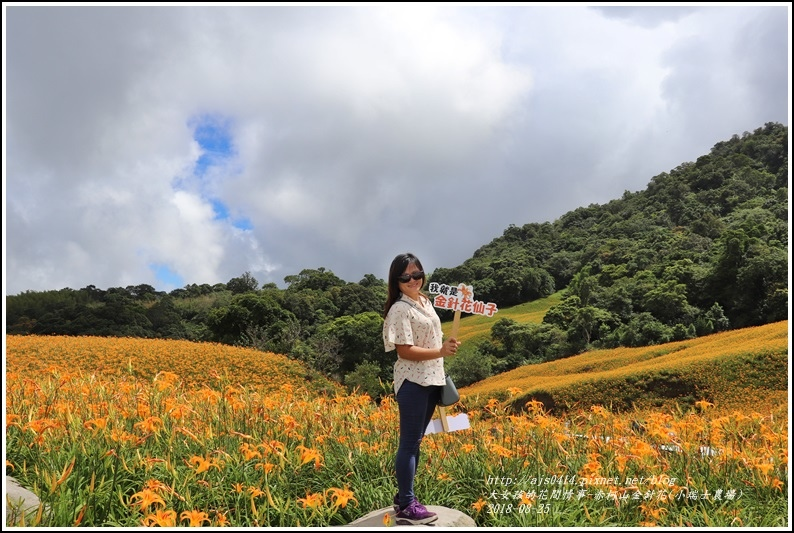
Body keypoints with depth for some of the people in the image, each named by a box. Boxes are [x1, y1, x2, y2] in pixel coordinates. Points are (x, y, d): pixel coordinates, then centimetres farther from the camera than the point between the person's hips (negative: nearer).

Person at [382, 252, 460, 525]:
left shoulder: (425, 302, 11)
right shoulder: (400, 310, -15)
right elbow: (404, 350, -20)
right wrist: (440, 352, -27)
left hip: (432, 381, 8)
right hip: (413, 383, -8)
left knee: (415, 441, 14)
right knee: (410, 442, -2)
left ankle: (404, 496, 25)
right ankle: (406, 507, 7)